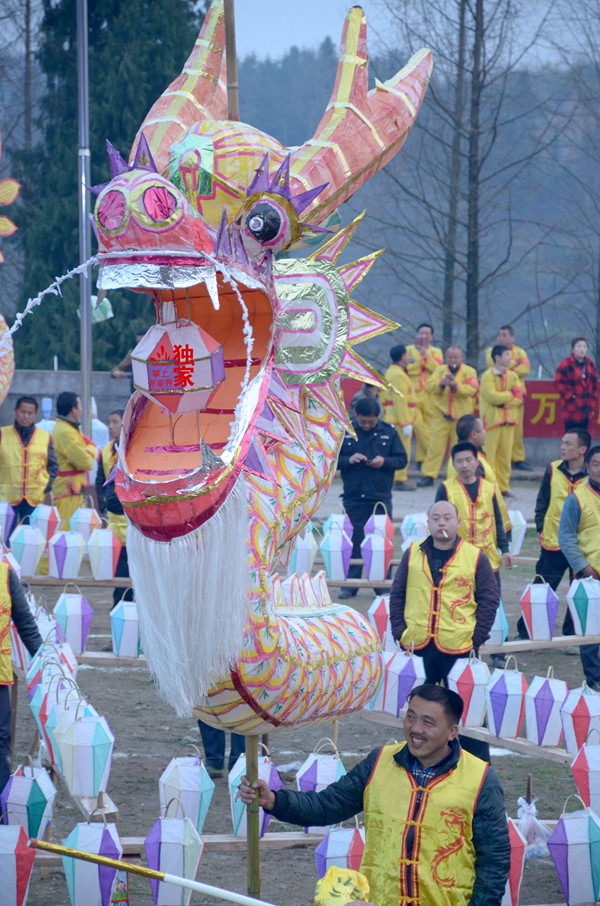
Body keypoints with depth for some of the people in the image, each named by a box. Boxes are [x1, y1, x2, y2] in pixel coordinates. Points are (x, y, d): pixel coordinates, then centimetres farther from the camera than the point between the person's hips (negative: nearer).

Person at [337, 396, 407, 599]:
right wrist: (348, 460, -15)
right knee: (353, 541, 3)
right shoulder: (344, 432, 0)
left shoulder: (388, 432, 3)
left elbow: (402, 459, 6)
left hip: (381, 497, 0)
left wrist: (385, 462, -13)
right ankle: (350, 583, 11)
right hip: (353, 497, 0)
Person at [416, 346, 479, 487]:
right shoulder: (440, 370, 12)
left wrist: (455, 385, -23)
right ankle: (428, 476, -3)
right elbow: (430, 386, -1)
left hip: (461, 416, -1)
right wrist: (441, 383, -20)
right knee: (435, 446, -4)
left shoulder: (469, 371, 4)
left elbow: (472, 389, -11)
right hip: (441, 415, 1)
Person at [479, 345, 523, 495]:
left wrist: (502, 401, -10)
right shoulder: (487, 376, -5)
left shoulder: (512, 376, 10)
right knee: (489, 454, -6)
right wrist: (510, 395, -5)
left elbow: (520, 399, 2)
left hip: (509, 420, 5)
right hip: (492, 419, -5)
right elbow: (493, 396, -18)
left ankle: (503, 486, 11)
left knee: (506, 454, 5)